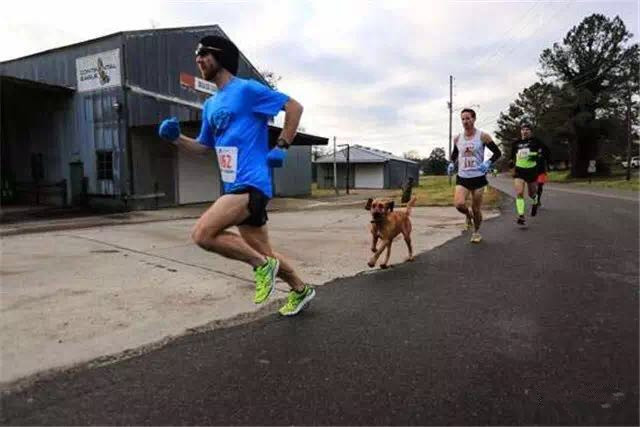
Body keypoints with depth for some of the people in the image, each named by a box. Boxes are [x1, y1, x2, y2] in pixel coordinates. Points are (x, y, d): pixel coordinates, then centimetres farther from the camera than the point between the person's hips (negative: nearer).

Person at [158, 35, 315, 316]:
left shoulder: (247, 89, -5)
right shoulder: (210, 105, 18)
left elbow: (294, 107, -5)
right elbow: (203, 147, 25)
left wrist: (281, 147, -9)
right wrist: (176, 137, 8)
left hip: (251, 184, -8)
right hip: (236, 187, 9)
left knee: (202, 234, -20)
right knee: (263, 252, 14)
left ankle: (262, 265, -3)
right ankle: (301, 290, 34)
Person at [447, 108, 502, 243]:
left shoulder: (483, 136, -5)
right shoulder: (457, 138, 5)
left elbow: (497, 153, -1)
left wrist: (488, 163, -17)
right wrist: (451, 164, 4)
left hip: (478, 177, -2)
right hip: (462, 177, 2)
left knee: (476, 208, 5)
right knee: (459, 204, -20)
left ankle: (476, 232, 31)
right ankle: (468, 216, 15)